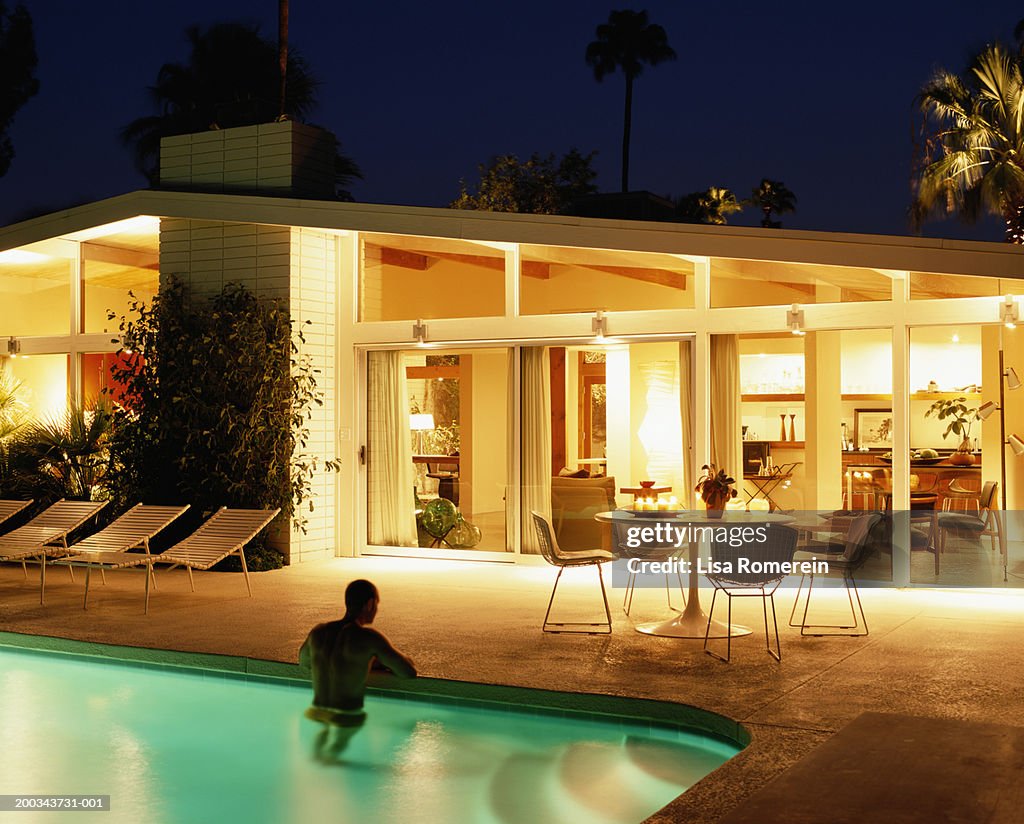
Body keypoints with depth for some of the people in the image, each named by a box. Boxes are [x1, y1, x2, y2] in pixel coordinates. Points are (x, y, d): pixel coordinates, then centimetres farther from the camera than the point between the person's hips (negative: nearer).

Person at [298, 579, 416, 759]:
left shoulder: (318, 632, 2)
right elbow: (409, 672, -7)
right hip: (348, 719, -6)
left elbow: (304, 664, 24)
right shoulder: (370, 638, -14)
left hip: (316, 712, 6)